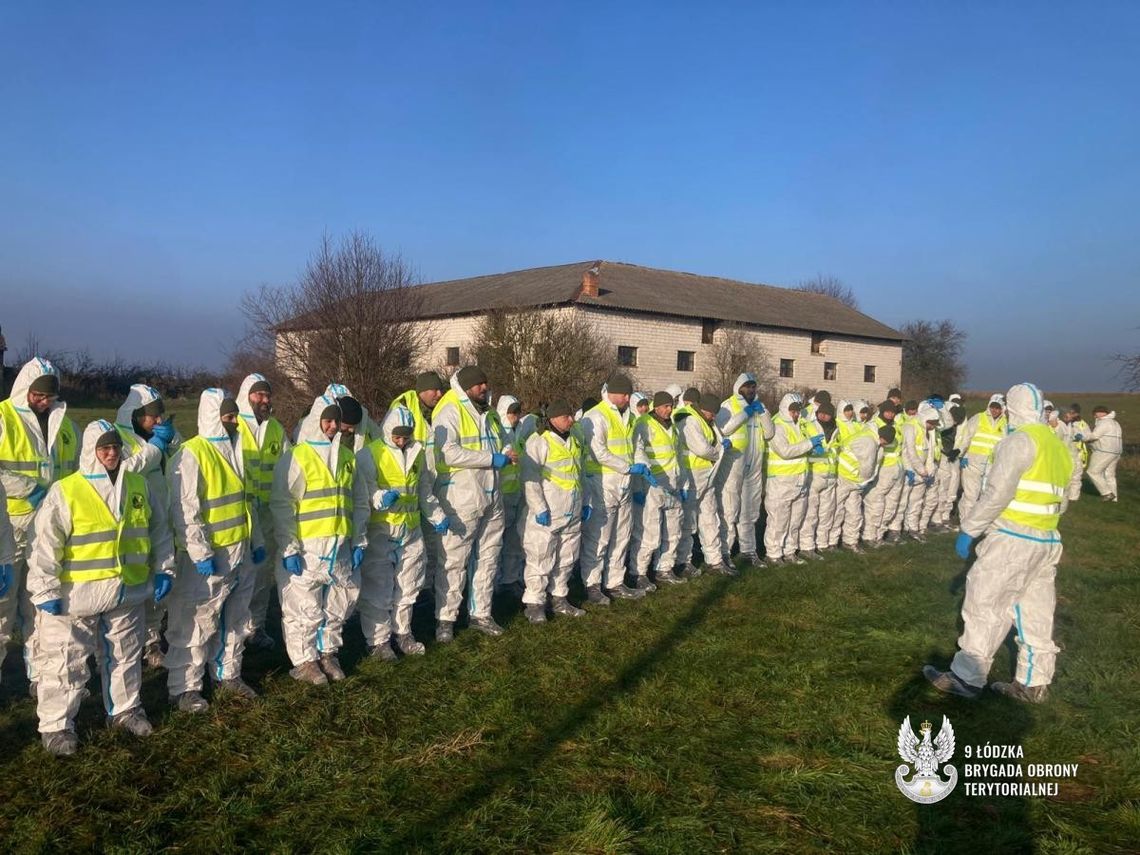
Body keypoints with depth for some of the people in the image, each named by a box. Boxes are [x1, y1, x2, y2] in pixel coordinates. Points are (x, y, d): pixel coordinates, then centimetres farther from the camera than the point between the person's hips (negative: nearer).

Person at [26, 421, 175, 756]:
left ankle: (125, 709, 35)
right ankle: (56, 725, 21)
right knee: (67, 663, 5)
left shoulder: (138, 485, 4)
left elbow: (158, 530, 12)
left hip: (127, 593, 5)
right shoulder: (65, 491, -12)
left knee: (125, 657, 18)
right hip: (76, 596, -4)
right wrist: (45, 590, -14)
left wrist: (164, 569, 9)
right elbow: (46, 545, -12)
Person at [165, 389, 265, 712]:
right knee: (197, 623, 1)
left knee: (235, 618, 18)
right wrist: (200, 553, -22)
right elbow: (184, 510, -19)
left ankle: (228, 673, 33)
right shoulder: (192, 454, -15)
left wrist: (256, 540, 18)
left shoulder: (234, 449, 11)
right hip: (208, 556, -8)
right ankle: (184, 687, 14)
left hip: (240, 551, 8)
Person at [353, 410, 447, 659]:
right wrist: (381, 497, -32)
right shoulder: (370, 454, -9)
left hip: (411, 531, 5)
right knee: (378, 590, 0)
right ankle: (378, 640, 12)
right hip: (380, 532, -5)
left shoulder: (418, 452, 10)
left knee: (407, 587, 14)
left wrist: (437, 516, 16)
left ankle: (403, 633, 30)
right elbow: (363, 492, -13)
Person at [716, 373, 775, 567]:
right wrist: (744, 413, -16)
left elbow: (769, 433, 9)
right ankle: (724, 552, 1)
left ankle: (749, 550, 23)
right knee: (729, 511, -5)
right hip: (732, 464, -6)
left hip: (754, 466, 6)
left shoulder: (759, 406, 16)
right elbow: (722, 429, -19)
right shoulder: (728, 405, -3)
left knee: (750, 511, 14)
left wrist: (762, 412, -4)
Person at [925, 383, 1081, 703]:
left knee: (984, 607, -1)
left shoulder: (1020, 440, -13)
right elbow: (1063, 498, 15)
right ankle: (1033, 684, 22)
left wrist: (968, 530, -14)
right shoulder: (1057, 446, 13)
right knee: (1036, 613, 14)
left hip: (1011, 539, -9)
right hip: (1047, 541, 9)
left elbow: (997, 494, -20)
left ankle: (967, 678, 5)